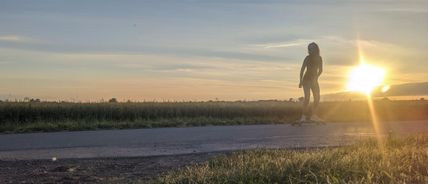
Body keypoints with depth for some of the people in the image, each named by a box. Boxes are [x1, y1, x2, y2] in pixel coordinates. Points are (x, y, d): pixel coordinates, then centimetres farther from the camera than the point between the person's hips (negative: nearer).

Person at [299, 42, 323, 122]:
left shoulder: (319, 58, 5)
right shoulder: (308, 58, -8)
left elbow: (320, 70, 13)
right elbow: (302, 69, -11)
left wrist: (316, 77, -2)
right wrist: (301, 80, -20)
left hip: (314, 80, 6)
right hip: (306, 79, -6)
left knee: (317, 97, 2)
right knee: (307, 96, -20)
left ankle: (313, 115, 13)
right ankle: (303, 116, -19)